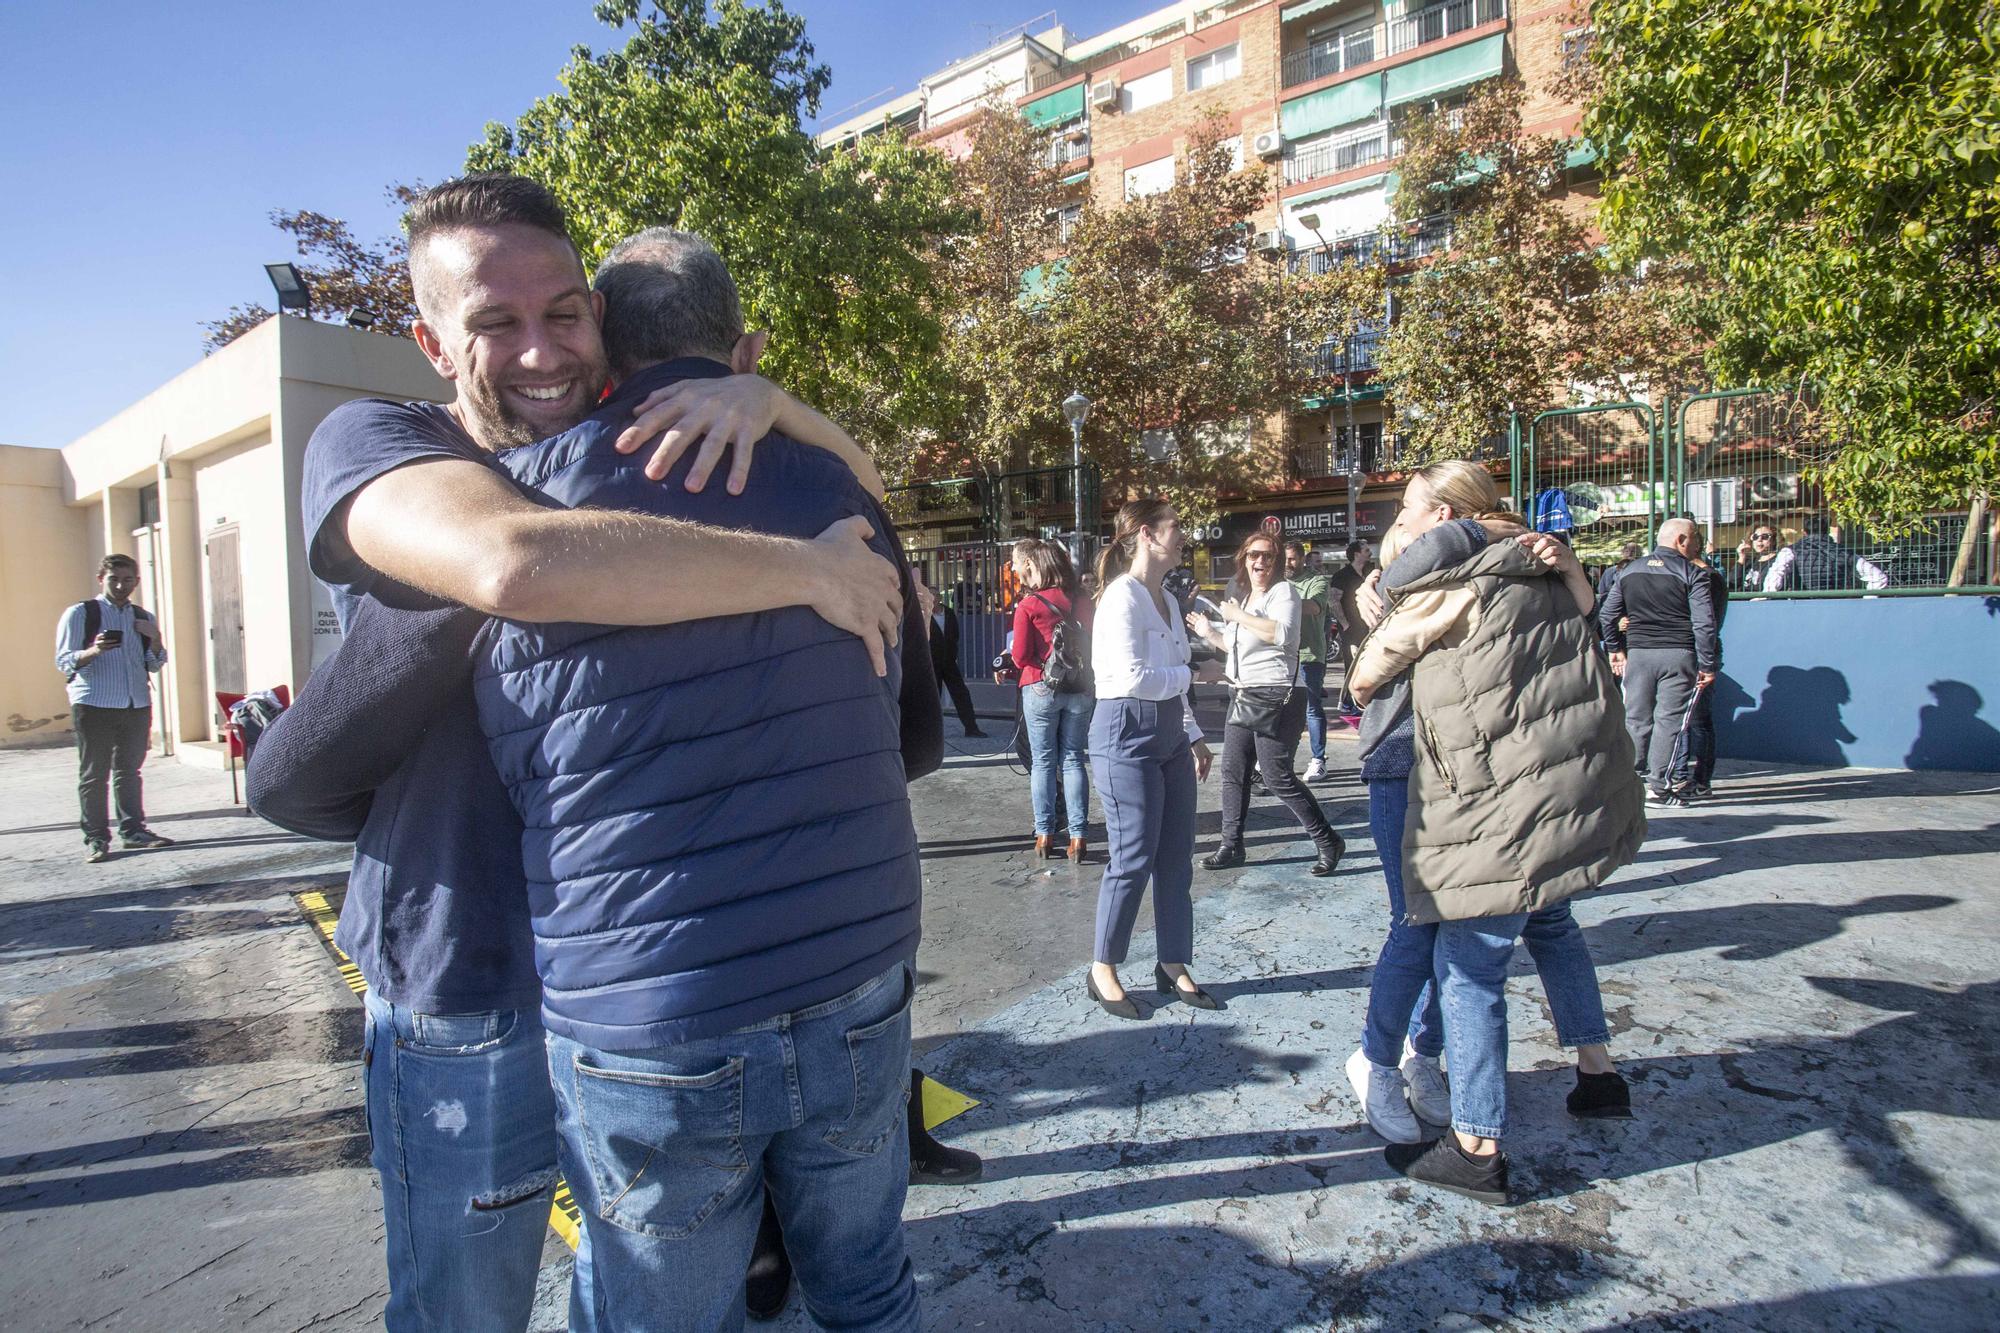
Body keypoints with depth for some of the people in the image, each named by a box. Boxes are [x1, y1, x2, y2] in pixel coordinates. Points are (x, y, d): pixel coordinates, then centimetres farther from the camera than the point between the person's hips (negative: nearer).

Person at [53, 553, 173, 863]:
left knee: (129, 770, 10)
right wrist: (92, 651, -23)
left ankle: (133, 830, 16)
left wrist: (155, 639, -5)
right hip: (94, 706, -4)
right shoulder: (79, 614, 0)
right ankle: (95, 838, 5)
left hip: (137, 704, 4)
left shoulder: (144, 618, 13)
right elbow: (63, 662, -3)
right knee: (94, 774, 0)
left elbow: (155, 665, 14)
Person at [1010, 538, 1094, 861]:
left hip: (1041, 689, -3)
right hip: (1080, 689, 3)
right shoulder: (1081, 601, 3)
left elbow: (1021, 657, -9)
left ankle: (1045, 834, 11)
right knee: (1073, 760, 7)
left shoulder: (1028, 605, -8)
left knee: (1042, 761, 8)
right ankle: (1077, 836, 5)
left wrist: (1011, 649, 11)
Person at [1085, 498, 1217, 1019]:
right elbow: (1134, 678, -22)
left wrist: (1194, 736, 17)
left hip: (1169, 736, 9)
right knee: (1133, 859, -2)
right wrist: (1190, 673, -6)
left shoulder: (1167, 601, 15)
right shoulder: (1123, 597, -13)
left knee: (1176, 858, 11)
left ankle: (1173, 966, 25)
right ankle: (1103, 971, 15)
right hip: (1127, 735, -9)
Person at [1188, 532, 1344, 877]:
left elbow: (1281, 633, -26)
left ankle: (1327, 842, 9)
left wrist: (1237, 615, -17)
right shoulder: (1241, 593, 17)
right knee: (1233, 772, 8)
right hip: (1243, 695, 8)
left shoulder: (1283, 591, -6)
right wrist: (1209, 633, 22)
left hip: (1276, 696, -8)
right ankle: (1231, 846, 19)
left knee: (1278, 777, -6)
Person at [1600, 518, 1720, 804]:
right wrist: (1707, 665, -6)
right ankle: (1658, 786, -1)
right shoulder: (1693, 574, -4)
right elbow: (1705, 623, -10)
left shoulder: (1629, 573, 10)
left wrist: (1616, 649, 21)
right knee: (1668, 720, -1)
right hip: (1678, 653, -4)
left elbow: (1606, 616, 11)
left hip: (1638, 653, 4)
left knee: (1636, 719, 9)